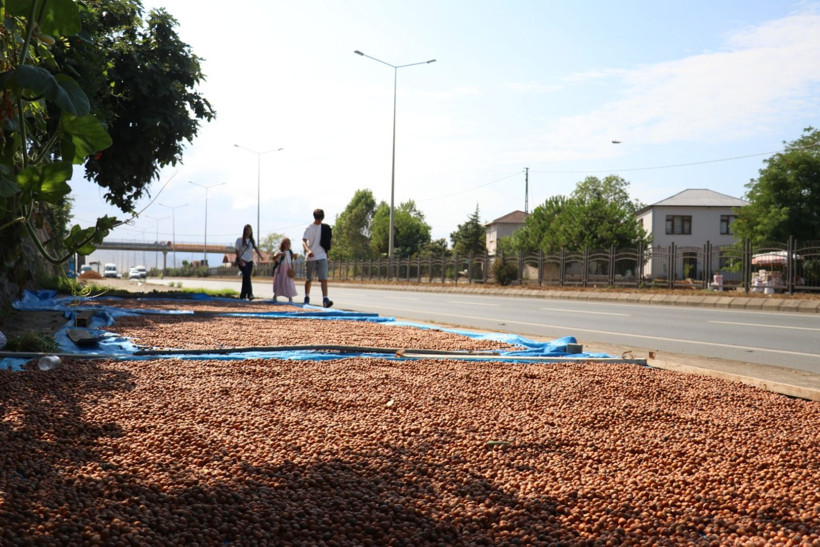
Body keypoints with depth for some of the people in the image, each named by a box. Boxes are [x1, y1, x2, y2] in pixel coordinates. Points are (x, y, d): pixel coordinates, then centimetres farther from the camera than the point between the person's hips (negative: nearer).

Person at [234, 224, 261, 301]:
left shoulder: (252, 240, 12)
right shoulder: (240, 240, -1)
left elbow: (255, 248, 1)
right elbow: (237, 250, -4)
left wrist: (260, 255, -17)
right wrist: (240, 260, -15)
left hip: (250, 261, 5)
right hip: (242, 261, -5)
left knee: (246, 278, 6)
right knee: (246, 275, -22)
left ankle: (242, 296, 13)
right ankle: (249, 294, -30)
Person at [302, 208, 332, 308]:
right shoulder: (309, 228, -4)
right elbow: (304, 241, -14)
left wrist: (326, 252, 18)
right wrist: (308, 250, -32)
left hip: (322, 257, 2)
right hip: (310, 258, -2)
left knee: (324, 278, -12)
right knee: (309, 279, 9)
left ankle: (325, 299, -20)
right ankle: (307, 298, 26)